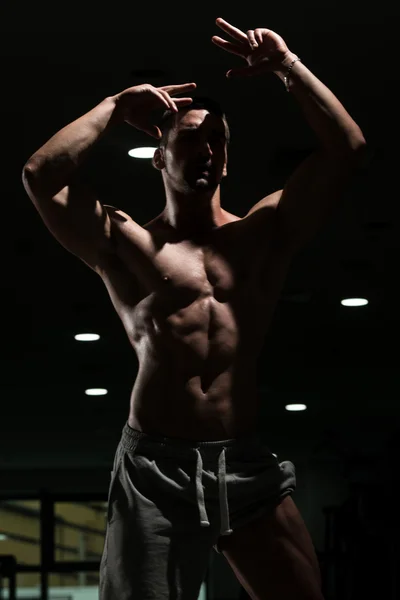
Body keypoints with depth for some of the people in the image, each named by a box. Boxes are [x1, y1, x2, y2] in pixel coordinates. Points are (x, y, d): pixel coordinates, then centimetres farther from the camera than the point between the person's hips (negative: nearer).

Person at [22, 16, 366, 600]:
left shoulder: (261, 233, 14)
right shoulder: (127, 243, 8)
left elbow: (347, 150, 7)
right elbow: (41, 176, -6)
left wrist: (288, 67, 4)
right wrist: (115, 108, 3)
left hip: (248, 465, 2)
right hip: (154, 469, -2)